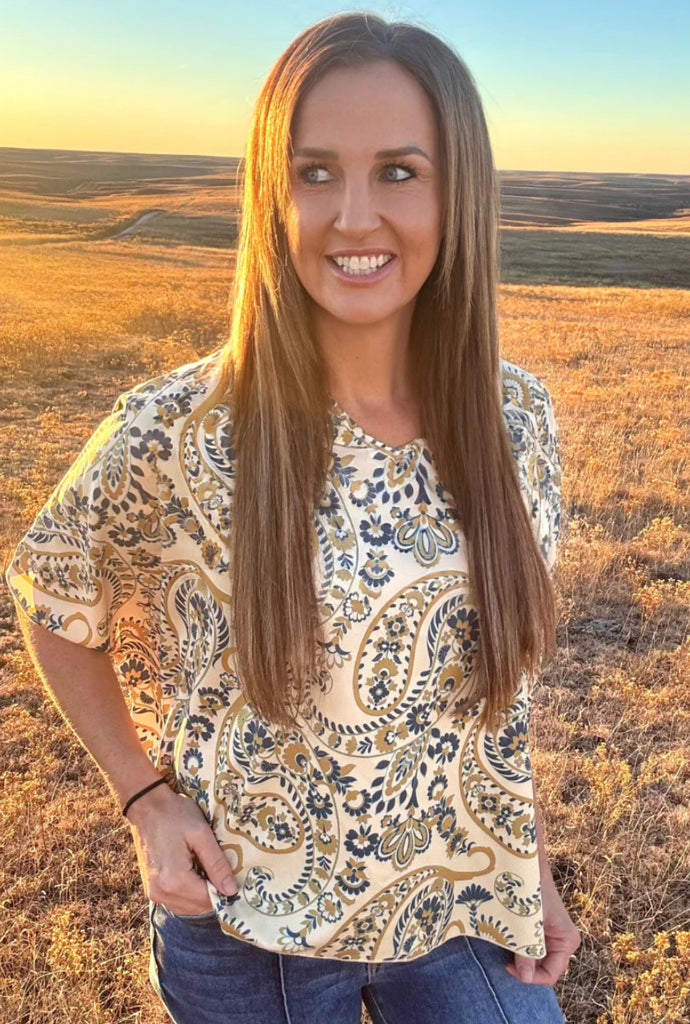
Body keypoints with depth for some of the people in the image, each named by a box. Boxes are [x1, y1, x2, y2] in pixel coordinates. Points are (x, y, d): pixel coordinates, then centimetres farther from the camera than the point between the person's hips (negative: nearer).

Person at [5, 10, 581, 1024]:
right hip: (249, 926, -1)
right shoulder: (172, 435, -22)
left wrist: (528, 864, 4)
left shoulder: (518, 418, -11)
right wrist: (145, 794, -11)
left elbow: (497, 662, 3)